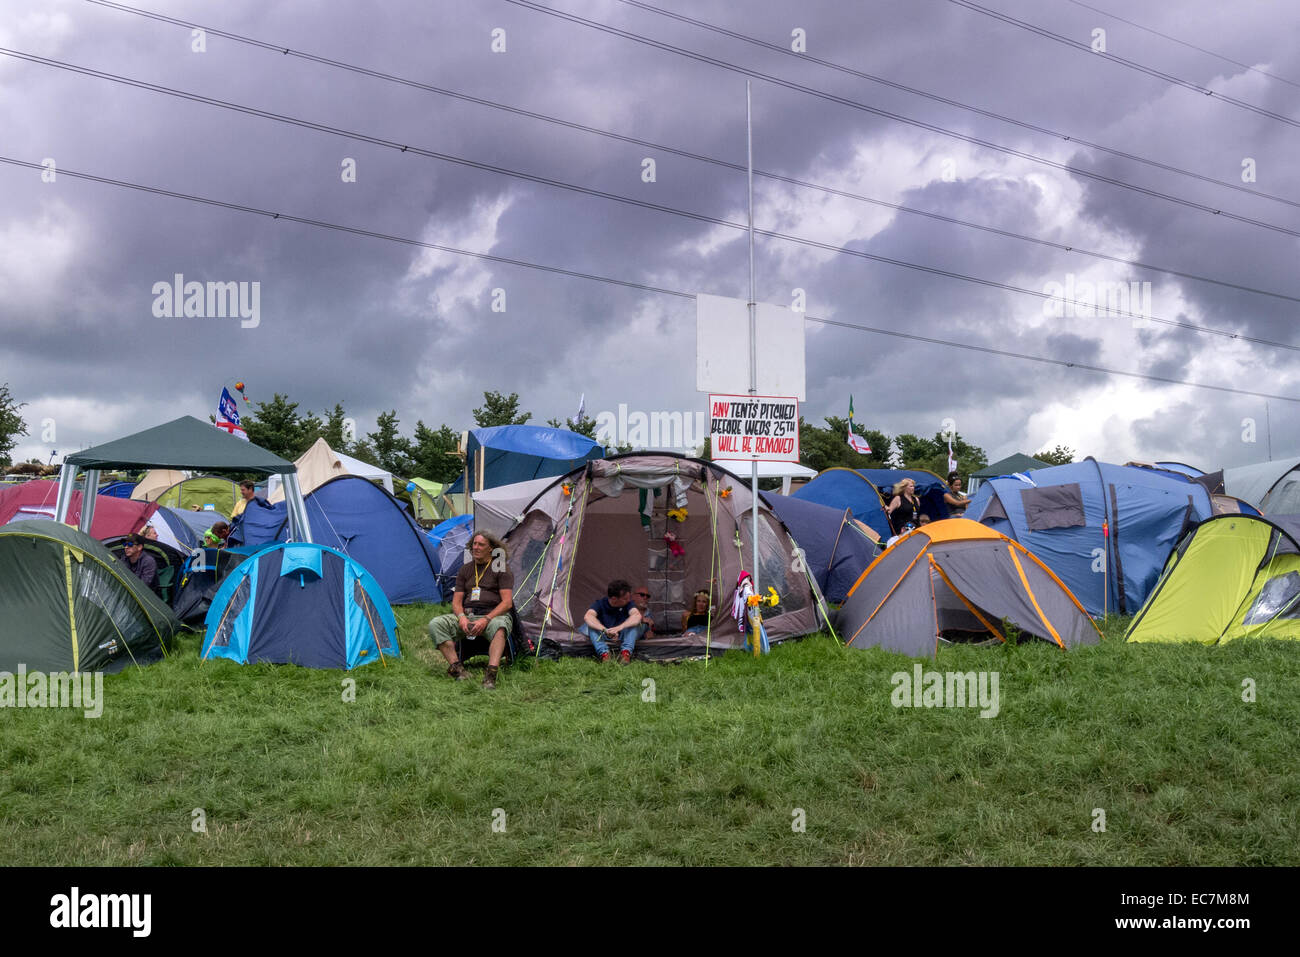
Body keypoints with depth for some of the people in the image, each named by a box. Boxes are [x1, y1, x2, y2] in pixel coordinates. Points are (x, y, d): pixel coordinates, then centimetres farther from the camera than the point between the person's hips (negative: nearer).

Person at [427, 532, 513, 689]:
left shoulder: (502, 568, 1)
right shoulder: (465, 569, 16)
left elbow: (507, 602, -8)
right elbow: (456, 601, 13)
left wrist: (486, 619, -22)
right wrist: (461, 617, -11)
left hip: (494, 615, -5)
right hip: (468, 615, 5)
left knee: (498, 626, -42)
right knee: (435, 624, -20)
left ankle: (491, 673, -54)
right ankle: (456, 667, -30)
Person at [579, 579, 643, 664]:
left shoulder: (629, 603, -15)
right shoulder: (600, 603, -17)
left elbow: (637, 616, -36)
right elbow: (587, 617, -36)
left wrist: (620, 627, -53)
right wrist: (605, 630, -52)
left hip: (622, 636, 0)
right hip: (603, 637, 0)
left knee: (634, 623, -28)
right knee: (591, 624, -29)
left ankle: (626, 653, -39)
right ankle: (604, 653, -41)